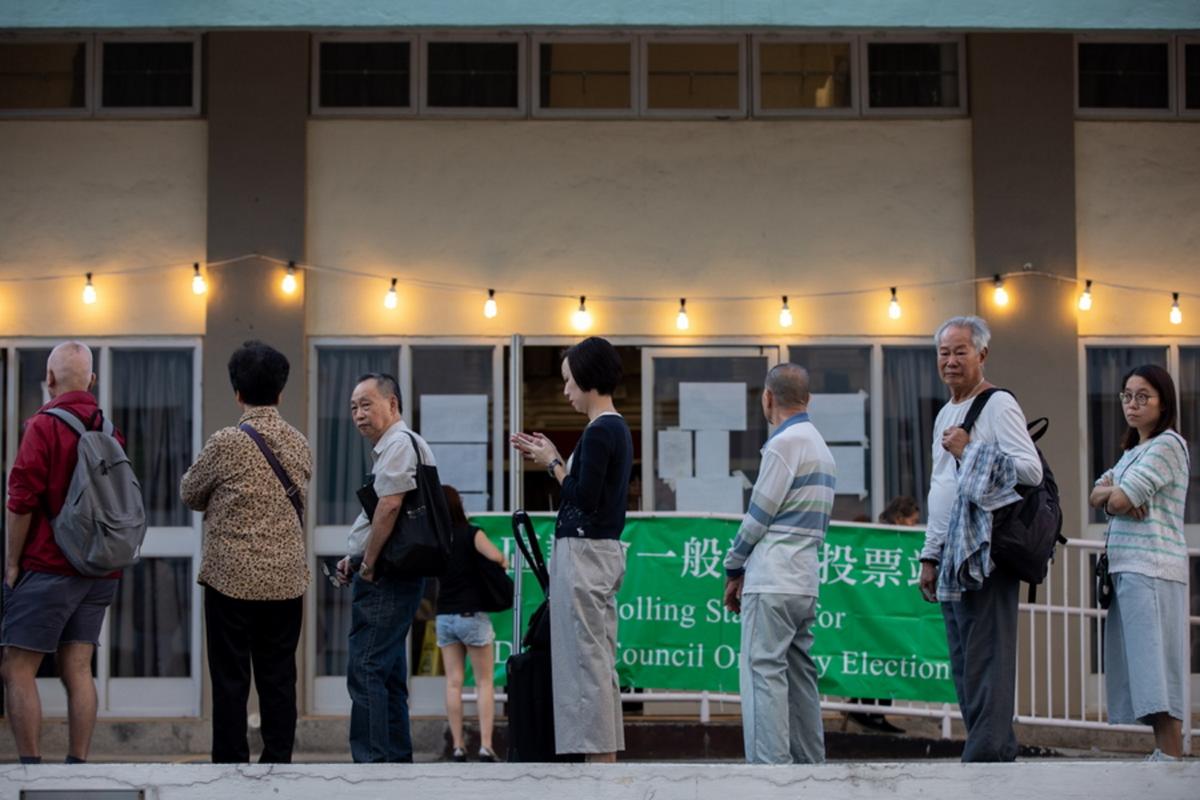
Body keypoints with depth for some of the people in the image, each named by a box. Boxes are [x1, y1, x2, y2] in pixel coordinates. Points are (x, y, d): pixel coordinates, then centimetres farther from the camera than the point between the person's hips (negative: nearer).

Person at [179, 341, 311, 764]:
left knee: (230, 681, 2)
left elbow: (190, 495, 3)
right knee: (278, 681, 9)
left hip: (232, 578, -4)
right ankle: (277, 765, 10)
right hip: (286, 580, 4)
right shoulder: (300, 444, 4)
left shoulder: (225, 443, -11)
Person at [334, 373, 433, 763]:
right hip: (393, 576, 11)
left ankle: (372, 761, -17)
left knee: (365, 671, -14)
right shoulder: (389, 447, 22)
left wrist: (368, 563, -15)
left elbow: (389, 505, -22)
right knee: (389, 674, 14)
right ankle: (398, 761, 18)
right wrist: (356, 558, 16)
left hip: (384, 579, -11)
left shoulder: (399, 443, -11)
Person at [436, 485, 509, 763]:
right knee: (484, 682, 1)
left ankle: (458, 745, -2)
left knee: (453, 682, 4)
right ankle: (486, 745, -8)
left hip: (444, 617, 4)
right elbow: (496, 556, -22)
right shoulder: (471, 533, -8)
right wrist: (504, 561, -2)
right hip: (472, 615, -3)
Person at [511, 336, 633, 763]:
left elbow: (585, 498, -19)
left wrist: (553, 463, -6)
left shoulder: (599, 431, -15)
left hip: (584, 552, -10)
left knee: (586, 659, -7)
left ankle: (600, 761, -7)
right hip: (602, 551, 10)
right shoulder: (617, 428, 15)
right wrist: (551, 458, 16)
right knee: (598, 660, 11)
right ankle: (605, 761, 14)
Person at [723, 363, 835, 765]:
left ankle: (772, 766, -17)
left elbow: (759, 515, -11)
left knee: (764, 675, -11)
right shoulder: (822, 448, 18)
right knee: (800, 676, 11)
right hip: (806, 583, 9)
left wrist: (733, 569, 2)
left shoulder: (784, 443, -10)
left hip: (772, 585, -9)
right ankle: (811, 766, 11)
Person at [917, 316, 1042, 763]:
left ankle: (985, 755, -14)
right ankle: (1000, 753, 10)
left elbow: (1031, 470, -17)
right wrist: (930, 556, 22)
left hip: (986, 555, -9)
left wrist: (970, 451, -14)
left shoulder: (998, 405, -5)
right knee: (965, 670, 8)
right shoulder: (945, 415, 22)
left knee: (986, 663, -12)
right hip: (952, 557, 9)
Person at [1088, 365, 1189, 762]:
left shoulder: (1167, 445, -6)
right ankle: (1163, 753, 6)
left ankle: (1173, 757, -16)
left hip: (1152, 568, -9)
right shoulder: (1132, 451, 22)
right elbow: (1096, 497, 11)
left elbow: (1119, 501, -15)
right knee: (1143, 668, 5)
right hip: (1126, 566, 9)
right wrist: (1114, 492, -9)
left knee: (1156, 665, -13)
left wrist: (1114, 494, 6)